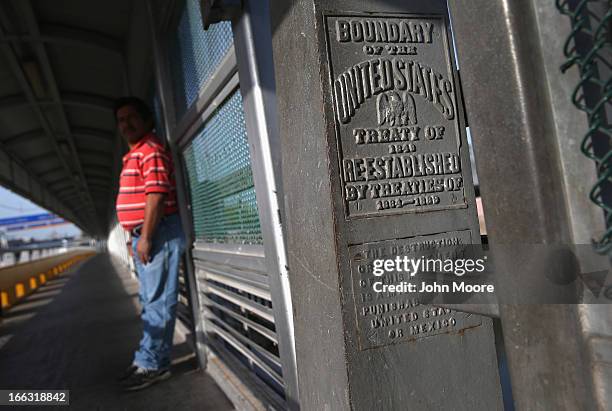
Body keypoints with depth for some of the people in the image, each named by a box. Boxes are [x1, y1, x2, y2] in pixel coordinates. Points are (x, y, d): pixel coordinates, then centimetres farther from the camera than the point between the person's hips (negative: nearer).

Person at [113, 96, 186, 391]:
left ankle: (152, 363, 2)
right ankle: (151, 358, 25)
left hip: (157, 234, -11)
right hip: (143, 236, 11)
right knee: (151, 300, 15)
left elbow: (156, 194, -20)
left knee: (157, 300, -5)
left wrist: (146, 237, -22)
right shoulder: (135, 154, 23)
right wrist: (135, 237, 22)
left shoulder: (151, 149, -9)